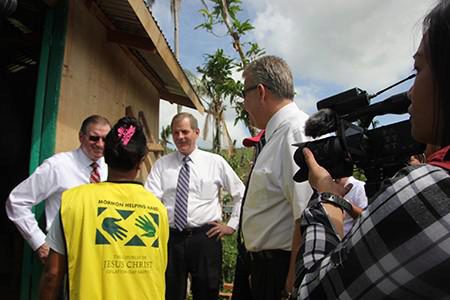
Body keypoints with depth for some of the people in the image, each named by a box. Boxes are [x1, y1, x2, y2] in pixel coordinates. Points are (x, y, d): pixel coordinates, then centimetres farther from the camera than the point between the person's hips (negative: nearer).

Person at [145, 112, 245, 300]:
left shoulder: (216, 162, 3)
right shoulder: (161, 164, 6)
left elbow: (241, 194, 10)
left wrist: (232, 224, 5)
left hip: (205, 237, -1)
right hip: (171, 238, 1)